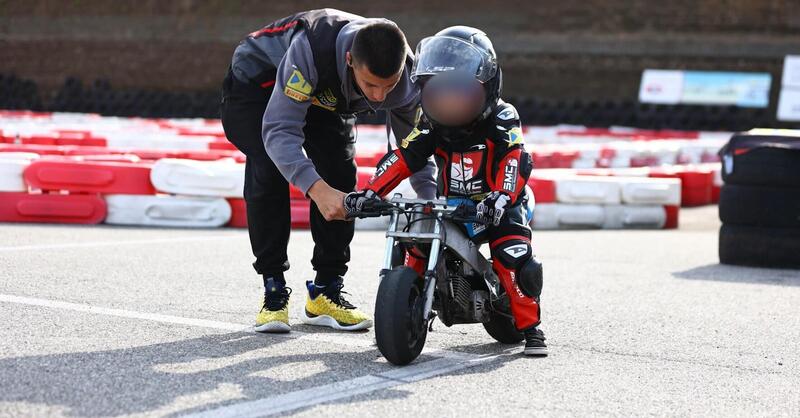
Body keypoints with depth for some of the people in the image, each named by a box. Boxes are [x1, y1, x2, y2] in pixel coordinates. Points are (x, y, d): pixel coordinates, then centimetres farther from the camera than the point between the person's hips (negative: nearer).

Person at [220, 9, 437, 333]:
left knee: (340, 178, -13)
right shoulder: (310, 49, -45)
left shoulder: (405, 78, -29)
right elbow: (279, 129, -46)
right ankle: (273, 289, -13)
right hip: (258, 82, -4)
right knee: (268, 172, -24)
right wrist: (316, 189, -59)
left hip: (328, 98, 4)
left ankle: (326, 291, 1)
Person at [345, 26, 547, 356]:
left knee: (515, 259, -25)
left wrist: (502, 196, -46)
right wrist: (371, 192, -19)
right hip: (449, 205, 5)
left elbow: (514, 161, -27)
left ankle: (530, 327, -9)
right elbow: (403, 158, -5)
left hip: (497, 207, -5)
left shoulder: (501, 118, -13)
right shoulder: (431, 123, 0)